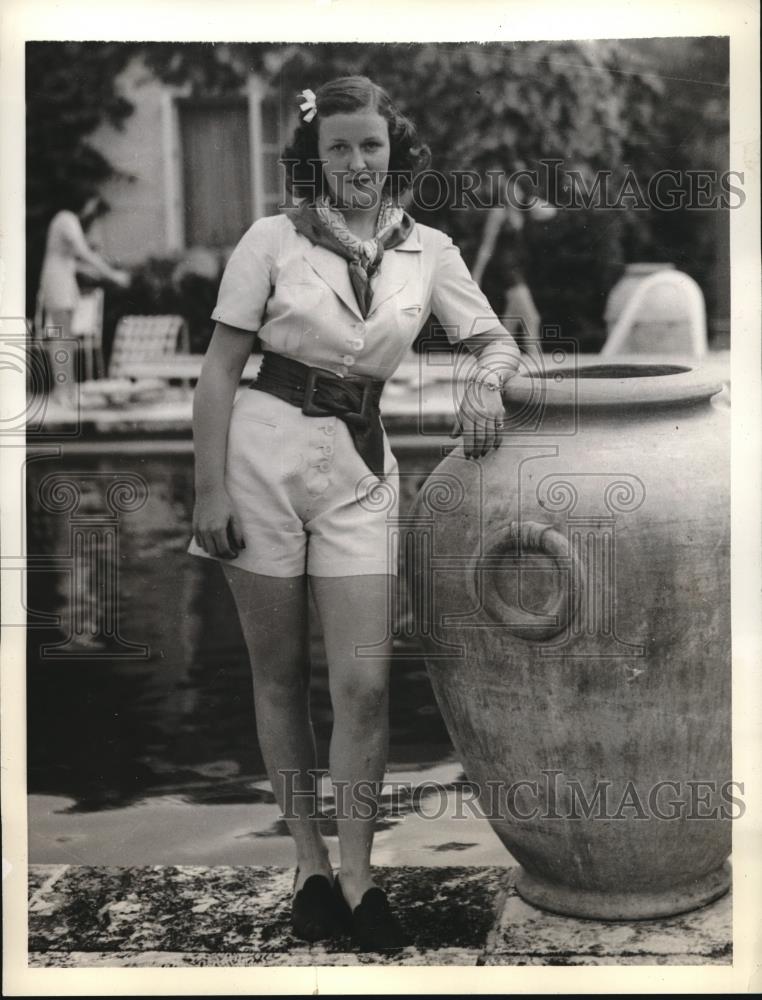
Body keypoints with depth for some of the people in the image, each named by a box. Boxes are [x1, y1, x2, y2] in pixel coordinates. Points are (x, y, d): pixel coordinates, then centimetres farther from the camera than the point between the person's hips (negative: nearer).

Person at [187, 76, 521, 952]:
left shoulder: (427, 251, 6)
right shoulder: (273, 240, -1)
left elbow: (497, 340, 10)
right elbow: (219, 369, -2)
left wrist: (485, 381, -15)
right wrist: (209, 488, -9)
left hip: (359, 468, 2)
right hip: (264, 451, -1)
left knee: (364, 682, -4)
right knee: (278, 673, 7)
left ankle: (356, 877, 10)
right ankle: (308, 865, 21)